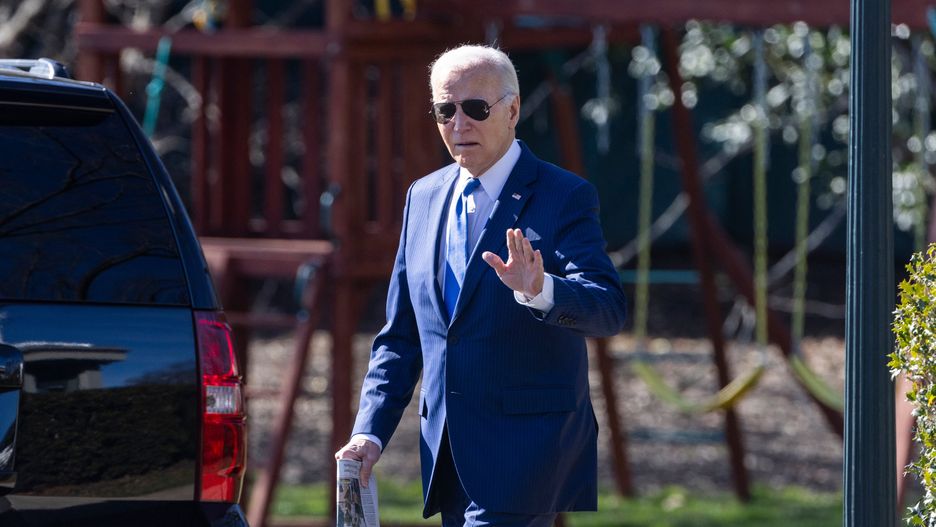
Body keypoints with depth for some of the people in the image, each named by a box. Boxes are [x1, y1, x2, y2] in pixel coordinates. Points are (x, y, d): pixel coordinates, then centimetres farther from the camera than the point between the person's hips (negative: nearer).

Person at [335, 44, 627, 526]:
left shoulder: (564, 198, -6)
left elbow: (608, 310, -20)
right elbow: (401, 335, 16)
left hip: (525, 447, -6)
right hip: (447, 452, 6)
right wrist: (371, 430, 5)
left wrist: (541, 292, -40)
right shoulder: (424, 197, 12)